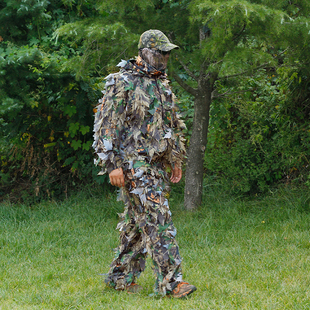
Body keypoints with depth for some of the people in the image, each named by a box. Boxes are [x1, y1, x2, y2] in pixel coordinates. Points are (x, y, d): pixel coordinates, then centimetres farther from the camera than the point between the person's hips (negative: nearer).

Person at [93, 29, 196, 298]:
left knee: (137, 223, 12)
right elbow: (106, 126, -12)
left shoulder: (162, 85, 15)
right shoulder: (122, 84, -10)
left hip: (157, 165, 8)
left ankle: (120, 276, 22)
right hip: (133, 163, -8)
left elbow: (173, 126, 25)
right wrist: (113, 164, -17)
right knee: (157, 219, -14)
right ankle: (169, 281, -15)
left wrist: (176, 160, 21)